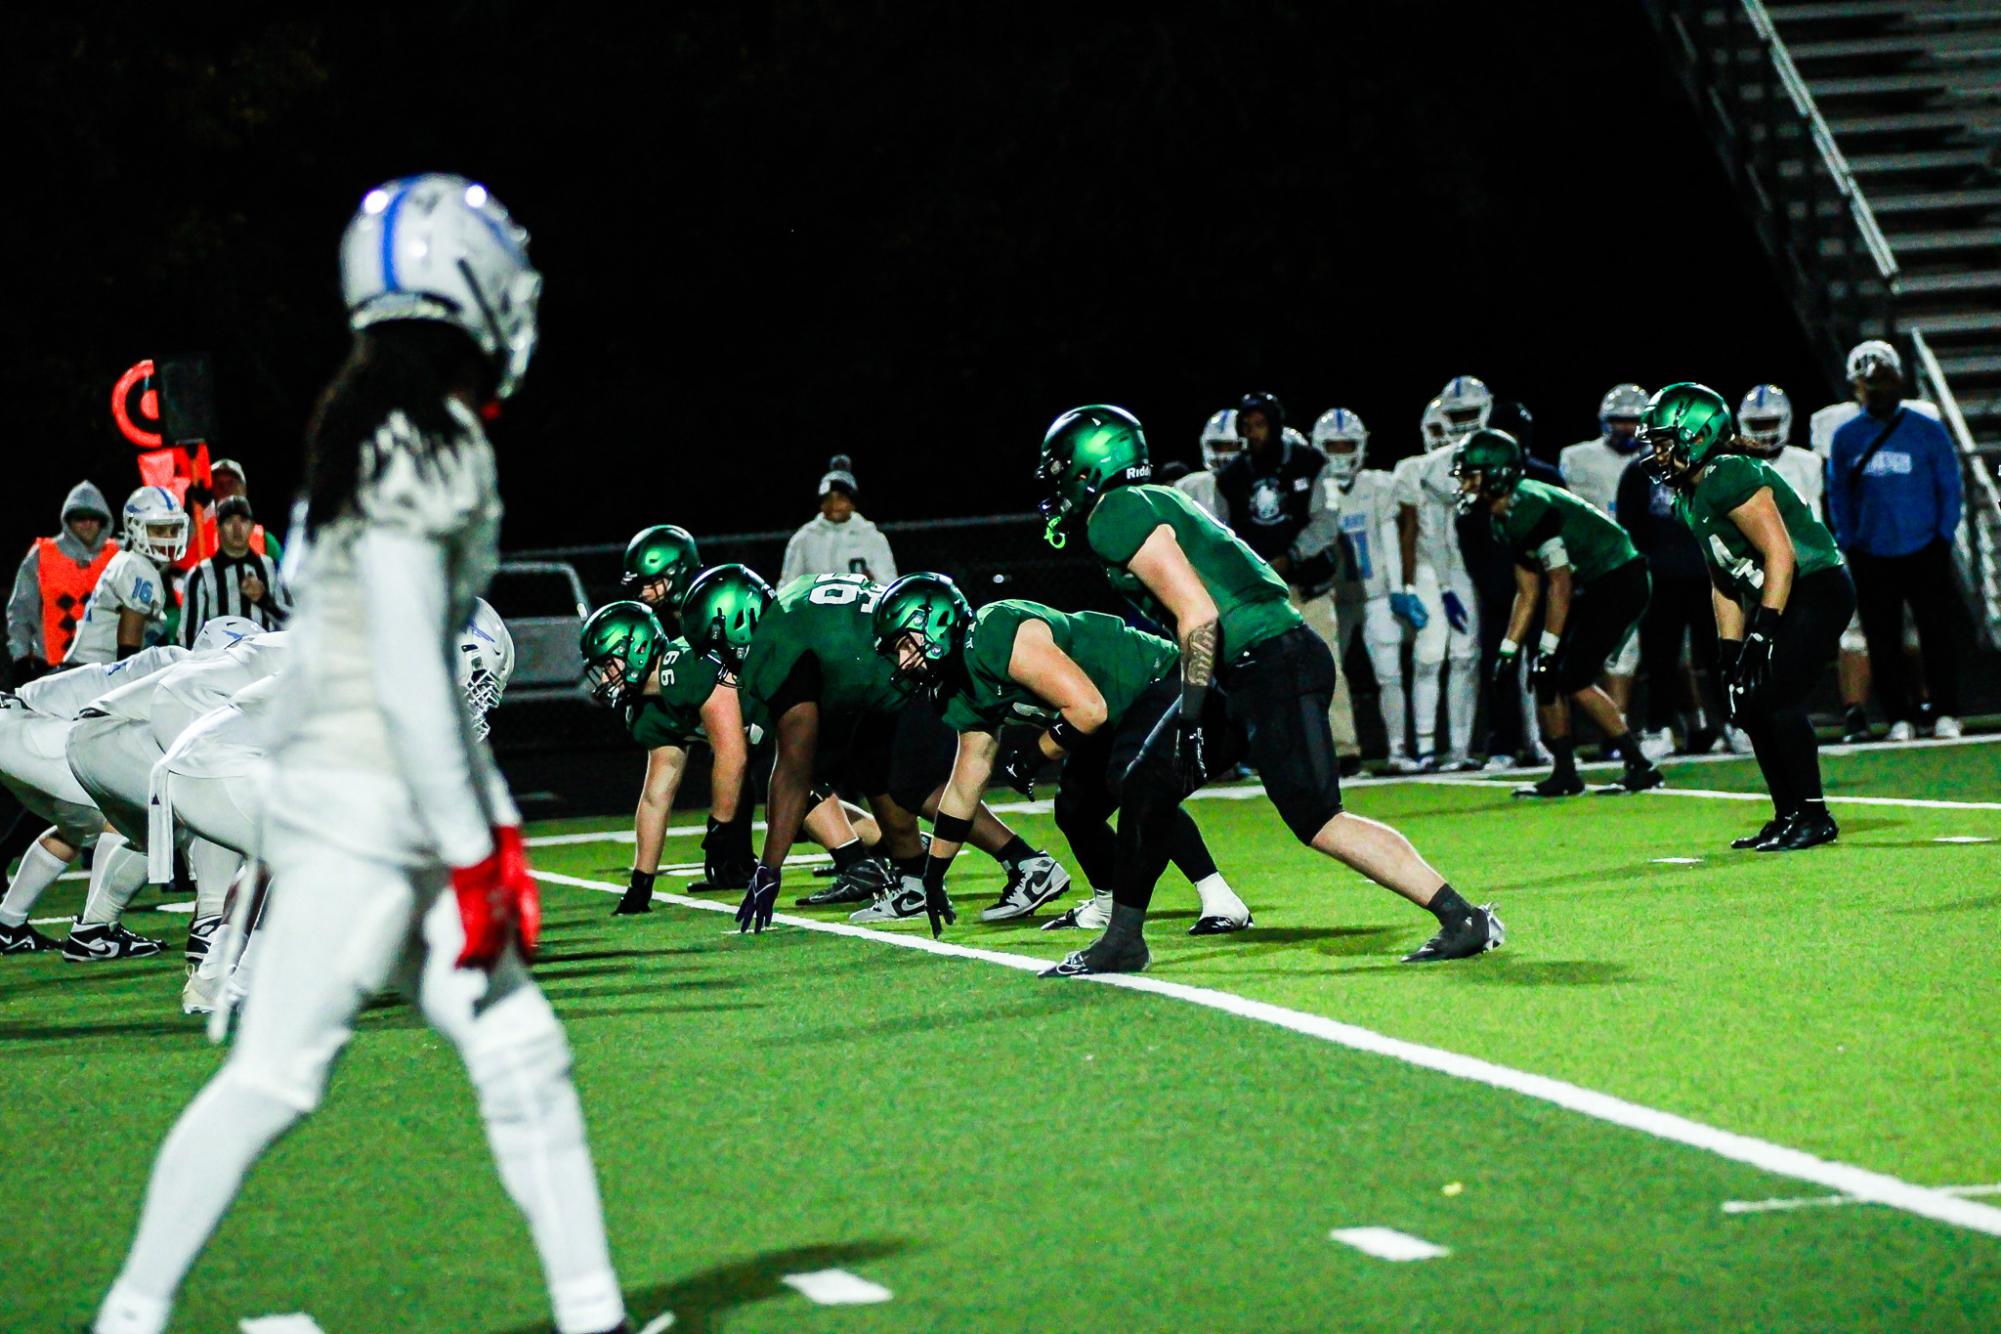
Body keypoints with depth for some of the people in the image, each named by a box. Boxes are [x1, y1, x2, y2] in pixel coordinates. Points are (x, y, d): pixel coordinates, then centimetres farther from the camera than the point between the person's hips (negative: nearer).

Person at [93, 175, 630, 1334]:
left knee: (521, 1052, 8)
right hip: (364, 813, -10)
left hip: (407, 815, 10)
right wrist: (470, 854, -17)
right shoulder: (421, 445, -16)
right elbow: (407, 682, -20)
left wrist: (496, 824, 20)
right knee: (277, 1072, -6)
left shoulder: (384, 434, 14)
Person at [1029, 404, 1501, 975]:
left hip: (1274, 666, -10)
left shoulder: (1117, 515, -10)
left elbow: (1199, 615, -17)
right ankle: (1122, 942, 22)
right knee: (1146, 787, 13)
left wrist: (1189, 718, -14)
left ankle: (1465, 920, -10)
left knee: (1318, 822, -12)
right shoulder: (1153, 505, 20)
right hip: (1243, 673, 10)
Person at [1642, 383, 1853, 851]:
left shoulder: (1731, 479, -19)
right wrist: (1731, 649, 13)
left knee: (1779, 698, -17)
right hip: (1774, 598, 10)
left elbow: (1780, 555, -24)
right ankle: (1789, 816, 13)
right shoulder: (1692, 499, 12)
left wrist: (1762, 631, -26)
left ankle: (1814, 817, -11)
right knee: (1749, 705, 7)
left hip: (1817, 589, -10)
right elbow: (1724, 583, 19)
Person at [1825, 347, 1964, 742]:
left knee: (1936, 636, -2)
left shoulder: (1928, 432, 0)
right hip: (1871, 558, 2)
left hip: (1924, 554, -2)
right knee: (1883, 644, 2)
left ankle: (1946, 714, 7)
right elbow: (1838, 495, 13)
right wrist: (1849, 545, 4)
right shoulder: (1846, 437, 7)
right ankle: (1900, 719, 10)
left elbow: (1949, 489, 4)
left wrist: (1942, 540, -4)